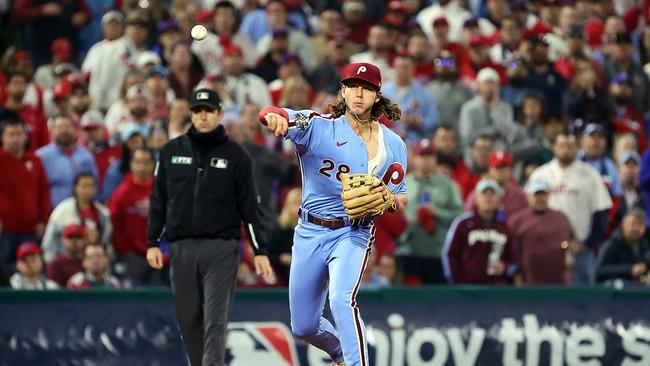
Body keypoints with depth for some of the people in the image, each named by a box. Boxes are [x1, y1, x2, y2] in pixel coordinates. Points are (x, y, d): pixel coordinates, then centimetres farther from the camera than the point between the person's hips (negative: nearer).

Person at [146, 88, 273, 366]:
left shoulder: (235, 155, 4)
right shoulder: (171, 151, 9)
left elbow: (250, 207, 4)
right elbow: (158, 201, 13)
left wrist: (260, 251, -1)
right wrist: (153, 243, 6)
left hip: (221, 248, -3)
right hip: (182, 248, 3)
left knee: (215, 319, -10)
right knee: (188, 318, 6)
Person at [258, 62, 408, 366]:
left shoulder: (393, 144, 2)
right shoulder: (319, 127, -6)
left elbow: (401, 201, 11)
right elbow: (278, 117, -26)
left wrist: (389, 198, -14)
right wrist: (274, 116, -52)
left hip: (353, 234, -1)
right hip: (310, 232, 1)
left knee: (342, 299, -30)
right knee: (303, 326, 12)